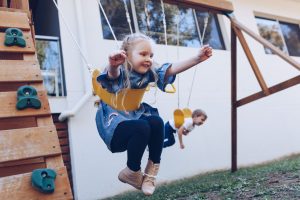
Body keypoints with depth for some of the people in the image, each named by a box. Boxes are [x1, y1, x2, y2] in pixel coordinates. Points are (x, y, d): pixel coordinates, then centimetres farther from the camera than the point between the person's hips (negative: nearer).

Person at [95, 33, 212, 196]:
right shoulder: (119, 72, -14)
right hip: (114, 126, -5)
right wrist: (113, 65, -65)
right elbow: (113, 73, -39)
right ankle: (131, 173, -8)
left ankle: (151, 171, -8)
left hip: (136, 118, 5)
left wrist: (198, 58, -21)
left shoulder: (148, 73, 2)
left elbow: (172, 69, -8)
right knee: (142, 127, -33)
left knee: (156, 122, -26)